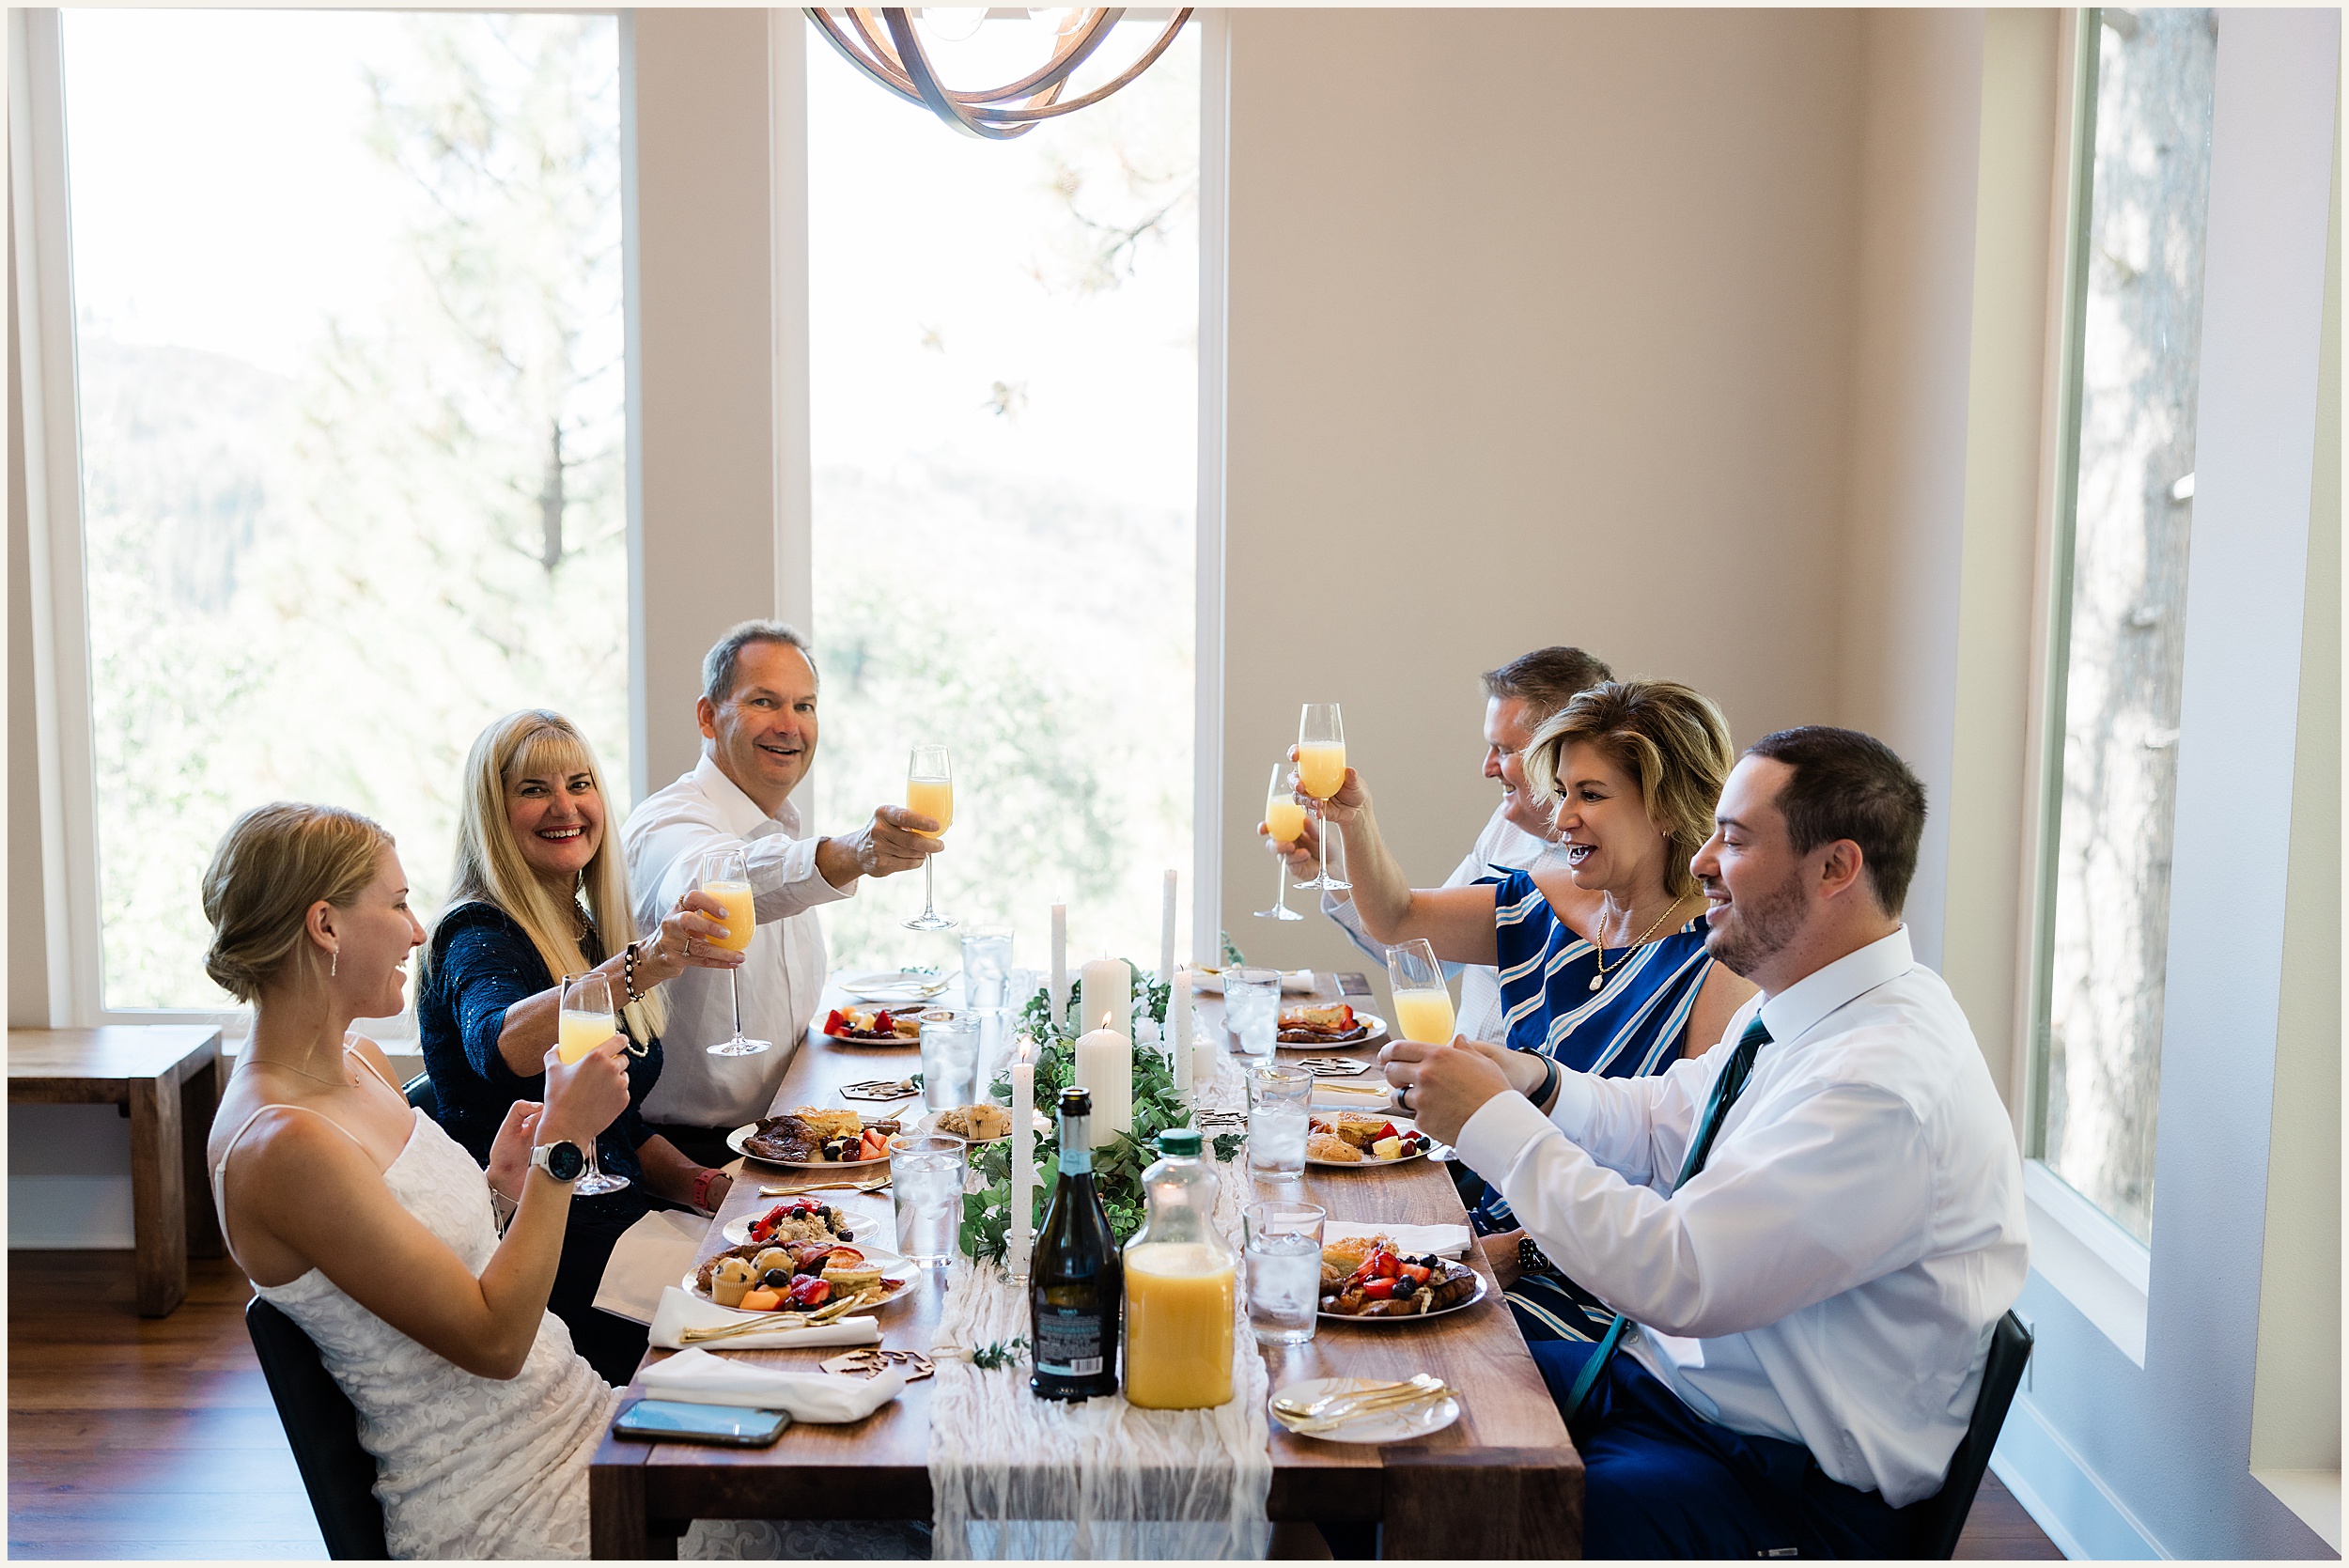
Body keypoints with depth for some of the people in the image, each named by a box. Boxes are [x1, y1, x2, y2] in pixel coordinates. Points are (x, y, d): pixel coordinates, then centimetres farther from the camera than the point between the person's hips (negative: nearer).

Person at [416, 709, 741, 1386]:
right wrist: (641, 966, -49)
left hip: (620, 1229, 8)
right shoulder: (478, 937, -10)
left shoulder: (591, 935, 14)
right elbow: (501, 1047, -36)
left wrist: (706, 1186, 3)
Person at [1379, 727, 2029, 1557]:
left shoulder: (1887, 1085, -27)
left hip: (1791, 1482, -9)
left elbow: (1679, 1279, -29)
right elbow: (1662, 1123, 18)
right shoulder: (1789, 1011, 5)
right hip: (1663, 1367, 9)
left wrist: (1493, 1120, -22)